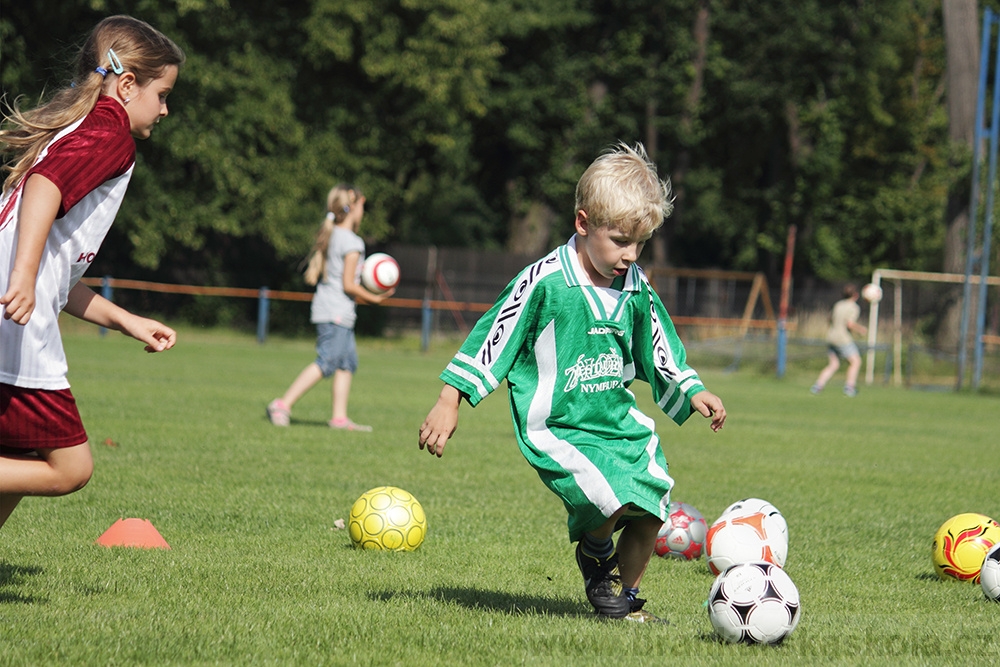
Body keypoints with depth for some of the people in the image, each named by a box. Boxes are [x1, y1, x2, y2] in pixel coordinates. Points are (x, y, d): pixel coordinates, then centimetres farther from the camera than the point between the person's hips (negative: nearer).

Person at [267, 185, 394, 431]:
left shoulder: (329, 235, 12)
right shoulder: (352, 242, -14)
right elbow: (348, 285, -16)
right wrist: (375, 299, -5)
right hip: (337, 312, -10)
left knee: (347, 362, 13)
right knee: (326, 362, -11)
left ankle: (339, 417, 12)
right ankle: (283, 404, -15)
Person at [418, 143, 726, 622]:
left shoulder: (636, 290, 4)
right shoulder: (544, 282, -14)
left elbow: (661, 357, 20)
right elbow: (490, 340, -8)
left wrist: (693, 393, 8)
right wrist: (448, 403, -9)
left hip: (619, 420, 7)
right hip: (556, 427, -7)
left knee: (651, 505, -4)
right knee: (611, 497, -27)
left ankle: (626, 597, 23)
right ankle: (596, 552, 10)